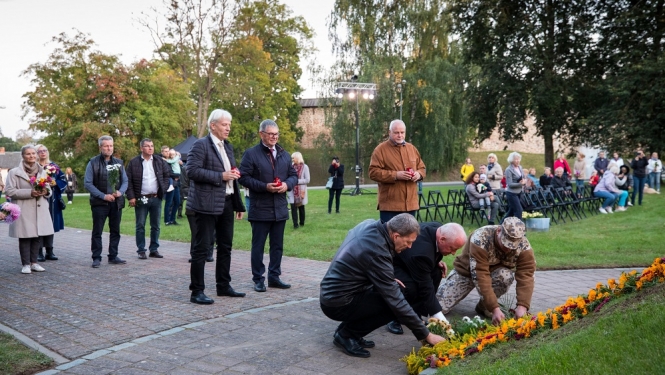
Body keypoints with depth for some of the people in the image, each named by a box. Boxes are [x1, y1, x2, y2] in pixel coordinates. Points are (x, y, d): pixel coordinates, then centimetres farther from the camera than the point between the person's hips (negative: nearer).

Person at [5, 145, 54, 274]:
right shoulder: (14, 172, -1)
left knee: (38, 236, 4)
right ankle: (26, 264, 7)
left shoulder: (42, 172, 14)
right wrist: (30, 193, -18)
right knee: (25, 237, -2)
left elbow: (49, 190, 19)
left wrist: (46, 191, -6)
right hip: (23, 211, -4)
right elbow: (9, 191, -8)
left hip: (40, 210, 4)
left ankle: (34, 262, 15)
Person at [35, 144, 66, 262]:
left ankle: (49, 251, 12)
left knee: (51, 225, 6)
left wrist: (55, 183, -9)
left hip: (52, 200, 4)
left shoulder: (54, 166, 13)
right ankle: (39, 252, 1)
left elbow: (63, 180, 9)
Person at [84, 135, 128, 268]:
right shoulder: (93, 163, -3)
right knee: (97, 232, 1)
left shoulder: (119, 163, 10)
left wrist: (120, 192, -9)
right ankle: (96, 258, 8)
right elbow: (87, 183, -7)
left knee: (115, 231, 9)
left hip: (116, 202, 4)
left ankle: (113, 256, 19)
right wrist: (103, 196, -14)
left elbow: (125, 181, 12)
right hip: (99, 203, -4)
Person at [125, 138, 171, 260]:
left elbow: (167, 175, 15)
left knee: (155, 226, 8)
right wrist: (131, 197, -10)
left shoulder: (159, 162, 8)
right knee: (140, 226, 3)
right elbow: (128, 181, -4)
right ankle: (141, 251, 10)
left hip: (156, 198, 3)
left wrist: (163, 189, 2)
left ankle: (154, 249, 17)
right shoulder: (134, 163, -2)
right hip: (141, 199, -3)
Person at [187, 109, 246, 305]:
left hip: (226, 203, 8)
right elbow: (192, 170, -18)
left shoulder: (228, 146, 17)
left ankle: (223, 285, 26)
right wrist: (220, 176, -19)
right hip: (207, 204, -8)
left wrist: (239, 204, 18)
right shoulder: (201, 145, -8)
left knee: (225, 246, 14)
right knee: (202, 248, -3)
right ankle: (197, 291, 5)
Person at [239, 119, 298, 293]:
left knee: (277, 246, 12)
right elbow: (244, 177, -10)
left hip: (280, 208, 5)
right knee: (258, 246, 3)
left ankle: (274, 277, 22)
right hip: (260, 209, -5)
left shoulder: (284, 154, 12)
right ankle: (258, 279, 12)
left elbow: (293, 175, 14)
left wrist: (287, 184, -8)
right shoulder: (251, 154, -5)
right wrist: (265, 186, -19)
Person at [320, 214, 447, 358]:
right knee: (394, 305, -12)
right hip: (337, 304, -9)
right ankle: (346, 334, -1)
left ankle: (347, 330, 11)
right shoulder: (376, 252, -27)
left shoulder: (370, 225, -3)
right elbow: (396, 302, -23)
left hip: (332, 292, 9)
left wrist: (389, 279, 5)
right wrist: (426, 335, -16)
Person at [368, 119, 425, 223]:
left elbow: (422, 167, 21)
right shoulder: (380, 149, -4)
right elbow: (373, 172, -12)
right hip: (390, 204, -5)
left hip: (410, 203, 6)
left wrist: (419, 174, -4)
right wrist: (395, 175, -19)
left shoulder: (412, 148, 14)